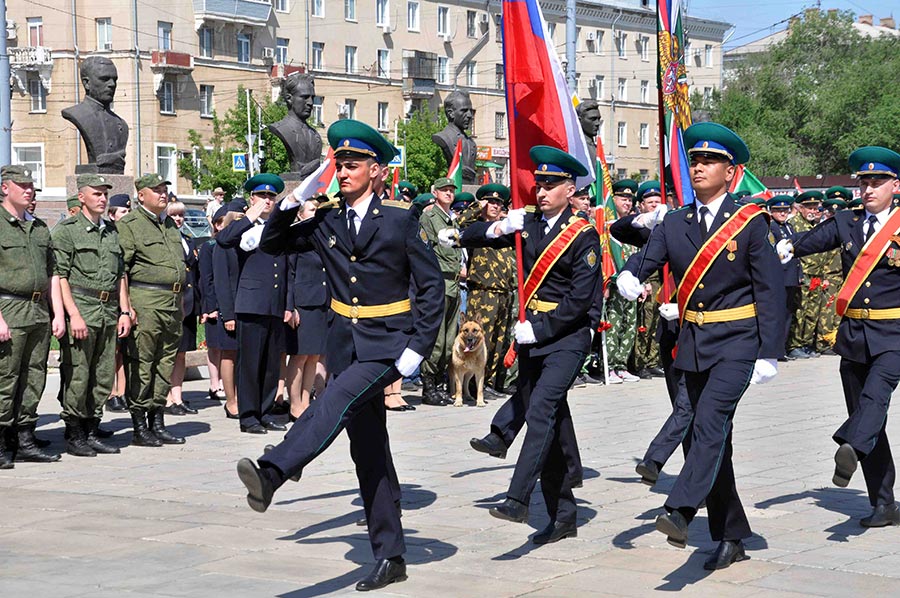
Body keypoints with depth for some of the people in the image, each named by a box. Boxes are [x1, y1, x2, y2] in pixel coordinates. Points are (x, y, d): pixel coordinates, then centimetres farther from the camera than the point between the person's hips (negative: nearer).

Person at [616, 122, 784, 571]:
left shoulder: (750, 223, -5)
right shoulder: (675, 224, 8)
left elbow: (770, 290, -6)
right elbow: (645, 259, -3)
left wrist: (768, 354, -11)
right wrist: (628, 277, -28)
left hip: (737, 343, -6)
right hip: (693, 343, 6)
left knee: (710, 421, -25)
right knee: (712, 436, 10)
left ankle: (679, 512, -36)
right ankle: (731, 537, 19)